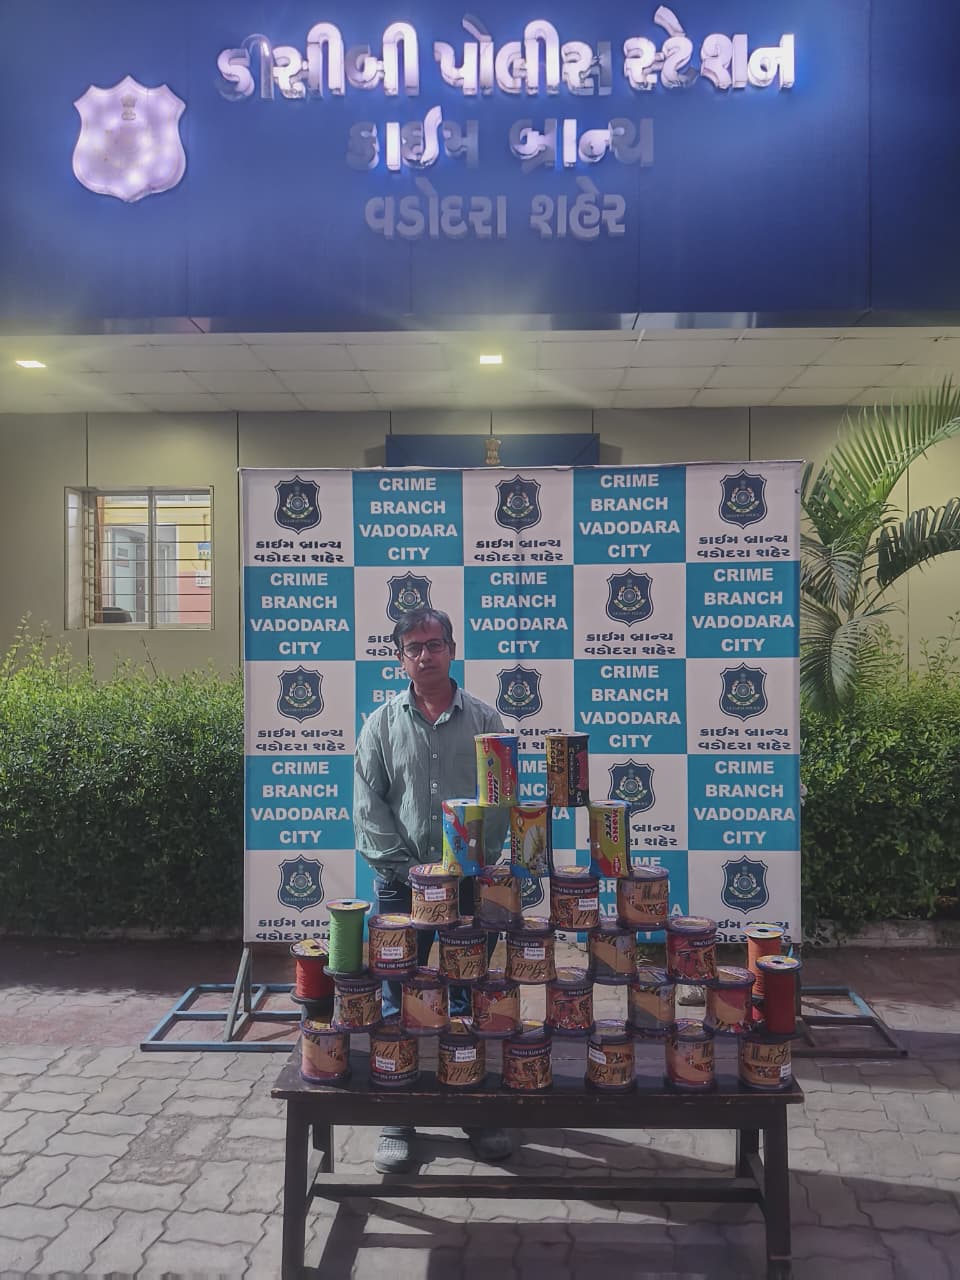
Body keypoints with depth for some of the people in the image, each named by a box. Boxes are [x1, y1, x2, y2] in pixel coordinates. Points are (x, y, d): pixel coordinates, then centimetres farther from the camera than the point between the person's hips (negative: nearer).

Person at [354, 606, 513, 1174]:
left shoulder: (484, 719, 3)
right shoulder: (383, 724, 3)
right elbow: (368, 806, -1)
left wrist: (477, 863, -10)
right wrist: (406, 869, -9)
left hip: (473, 882, 0)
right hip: (402, 884, 0)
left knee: (472, 1000, 10)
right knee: (398, 1002, 7)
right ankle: (397, 1121, 21)